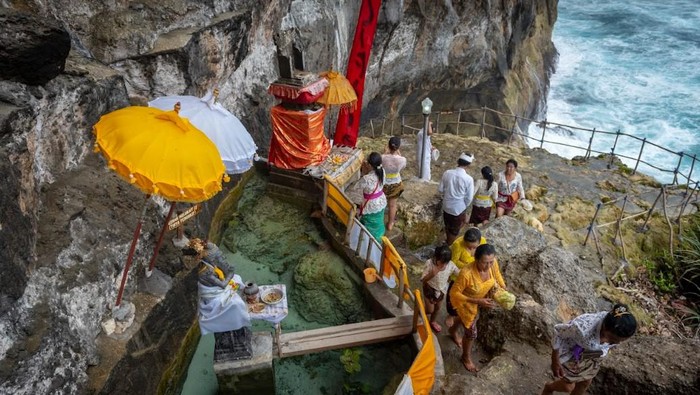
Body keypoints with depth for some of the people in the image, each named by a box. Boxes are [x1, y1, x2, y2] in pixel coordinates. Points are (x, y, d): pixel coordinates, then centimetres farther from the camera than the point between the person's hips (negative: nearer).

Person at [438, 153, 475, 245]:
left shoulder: (447, 173, -12)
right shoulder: (468, 179, -21)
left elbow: (440, 189, -2)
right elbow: (469, 198, -13)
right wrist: (464, 206, 6)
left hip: (446, 206, 4)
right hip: (459, 208, -4)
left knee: (448, 227, 26)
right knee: (454, 231, 17)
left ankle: (448, 243, 46)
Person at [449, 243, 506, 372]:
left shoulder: (492, 263, -28)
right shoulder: (466, 273, -44)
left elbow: (497, 275, -3)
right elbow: (454, 293, -31)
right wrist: (478, 302, -36)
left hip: (480, 298, 6)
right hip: (465, 301, -6)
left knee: (471, 318, 33)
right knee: (471, 332, 8)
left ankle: (453, 331, 65)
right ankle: (466, 357, 40)